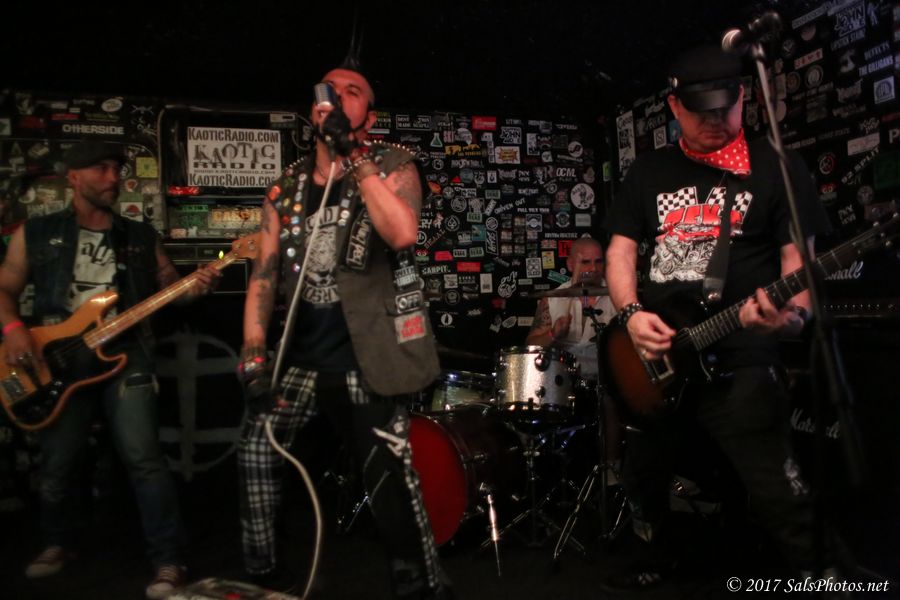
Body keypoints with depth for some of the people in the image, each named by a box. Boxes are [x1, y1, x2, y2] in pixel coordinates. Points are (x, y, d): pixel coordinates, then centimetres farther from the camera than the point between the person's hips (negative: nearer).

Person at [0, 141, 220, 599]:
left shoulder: (141, 236, 11)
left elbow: (167, 282, 12)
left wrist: (192, 286, -10)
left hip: (124, 355, -1)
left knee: (143, 458, -13)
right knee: (57, 465, 12)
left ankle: (168, 562, -5)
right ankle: (59, 543, 39)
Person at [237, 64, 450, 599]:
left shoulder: (392, 167, -4)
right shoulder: (286, 188, 10)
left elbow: (403, 233, -26)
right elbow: (265, 273, 6)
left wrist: (354, 155, -25)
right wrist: (254, 352, -6)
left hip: (366, 357, -4)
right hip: (302, 356, 5)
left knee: (391, 480, -6)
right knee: (256, 449, -3)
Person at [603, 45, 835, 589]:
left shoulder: (777, 168, 0)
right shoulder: (648, 172, 11)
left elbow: (799, 255, -5)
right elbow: (621, 250, 10)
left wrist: (794, 314, -27)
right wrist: (631, 314, -8)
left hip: (740, 361, -4)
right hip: (654, 356, 5)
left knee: (780, 496, -8)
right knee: (644, 477, 19)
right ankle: (656, 558, 43)